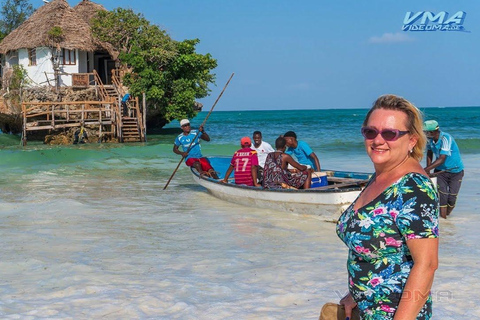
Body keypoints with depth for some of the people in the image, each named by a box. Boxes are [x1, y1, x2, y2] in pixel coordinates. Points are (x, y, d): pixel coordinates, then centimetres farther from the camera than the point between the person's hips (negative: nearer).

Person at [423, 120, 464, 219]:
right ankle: (442, 218, -5)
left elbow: (442, 159, -33)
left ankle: (447, 215, 21)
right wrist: (428, 170, 3)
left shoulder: (446, 138, -28)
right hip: (440, 171, 4)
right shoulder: (430, 139, -8)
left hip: (455, 171, -4)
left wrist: (425, 170, -35)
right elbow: (429, 154, 10)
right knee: (441, 196, -8)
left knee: (451, 198, -1)